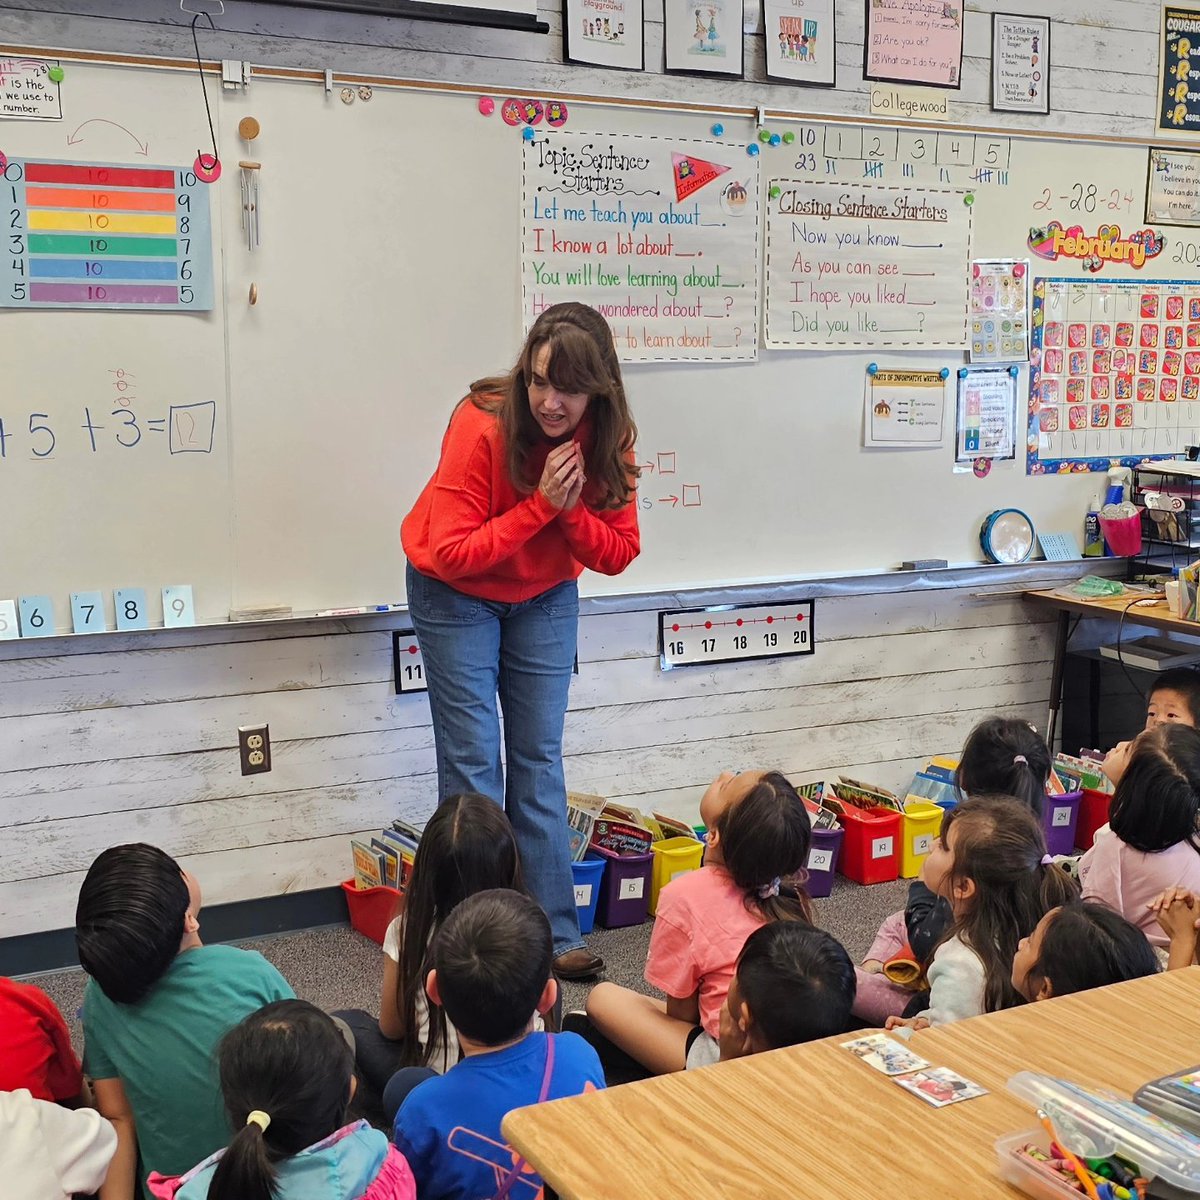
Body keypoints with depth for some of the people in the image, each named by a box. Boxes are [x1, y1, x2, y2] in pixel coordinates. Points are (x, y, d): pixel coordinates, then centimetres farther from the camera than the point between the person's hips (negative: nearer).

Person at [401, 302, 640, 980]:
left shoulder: (608, 438, -15)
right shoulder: (483, 426, -28)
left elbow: (618, 555, -12)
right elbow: (451, 554, -28)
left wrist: (572, 510, -30)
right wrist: (540, 506, -33)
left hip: (545, 598, 4)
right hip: (456, 593, -4)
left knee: (540, 759, 4)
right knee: (472, 760, -5)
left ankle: (554, 935, 11)